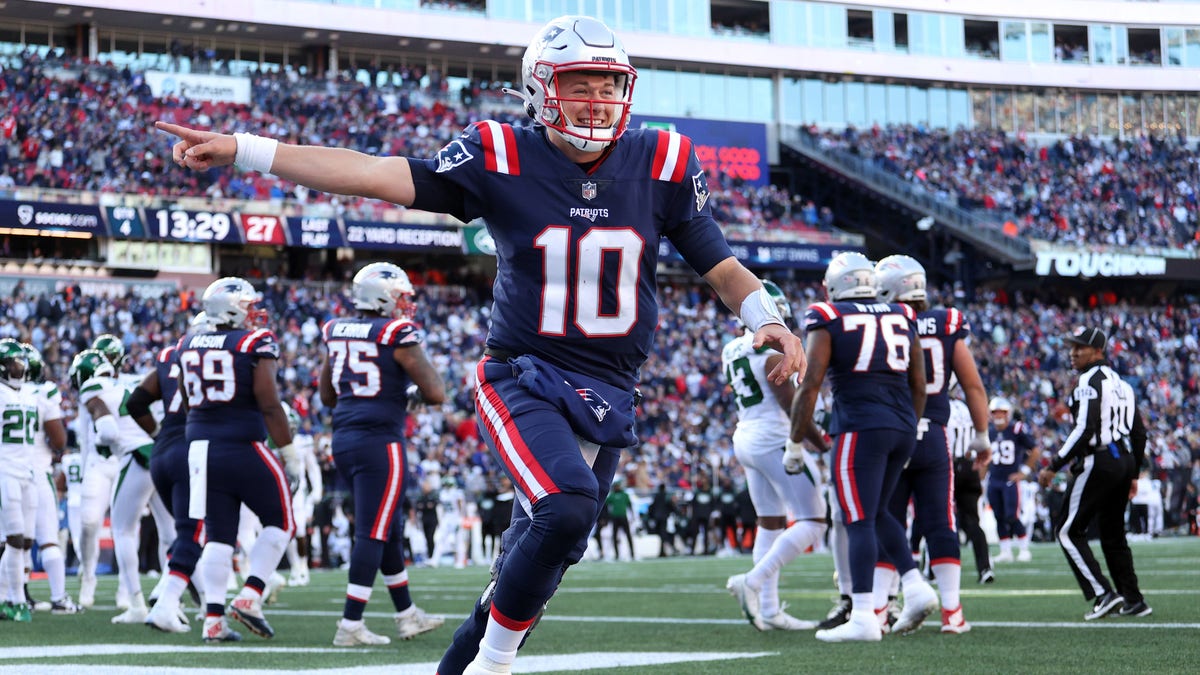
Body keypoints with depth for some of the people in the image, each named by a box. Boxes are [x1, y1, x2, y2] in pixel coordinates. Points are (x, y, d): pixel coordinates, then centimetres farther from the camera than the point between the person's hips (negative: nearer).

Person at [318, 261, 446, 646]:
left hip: (344, 440, 8)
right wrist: (412, 393, 8)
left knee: (390, 528, 18)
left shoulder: (336, 333, 9)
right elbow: (435, 394, -13)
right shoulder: (397, 335, -11)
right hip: (380, 443, -8)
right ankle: (350, 625, -5)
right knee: (373, 534, -4)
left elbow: (327, 397, 20)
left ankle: (407, 615, 27)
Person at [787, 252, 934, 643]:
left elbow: (810, 385, -8)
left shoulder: (827, 321, -2)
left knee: (859, 521, -7)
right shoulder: (902, 319, 14)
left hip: (860, 427, -6)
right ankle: (916, 587, 8)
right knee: (876, 512, 21)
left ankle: (863, 618, -13)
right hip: (903, 427, 6)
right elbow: (919, 385, 18)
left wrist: (796, 443, -1)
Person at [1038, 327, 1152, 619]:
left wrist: (1054, 466, -16)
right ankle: (1134, 601, 15)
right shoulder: (1121, 384, 18)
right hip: (1125, 461, 9)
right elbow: (1139, 433, 19)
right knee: (1113, 534, 17)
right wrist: (1133, 473, 26)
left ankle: (1103, 594, -12)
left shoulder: (1090, 381, -11)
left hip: (1098, 461, -9)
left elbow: (1085, 431, -20)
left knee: (1069, 532, -2)